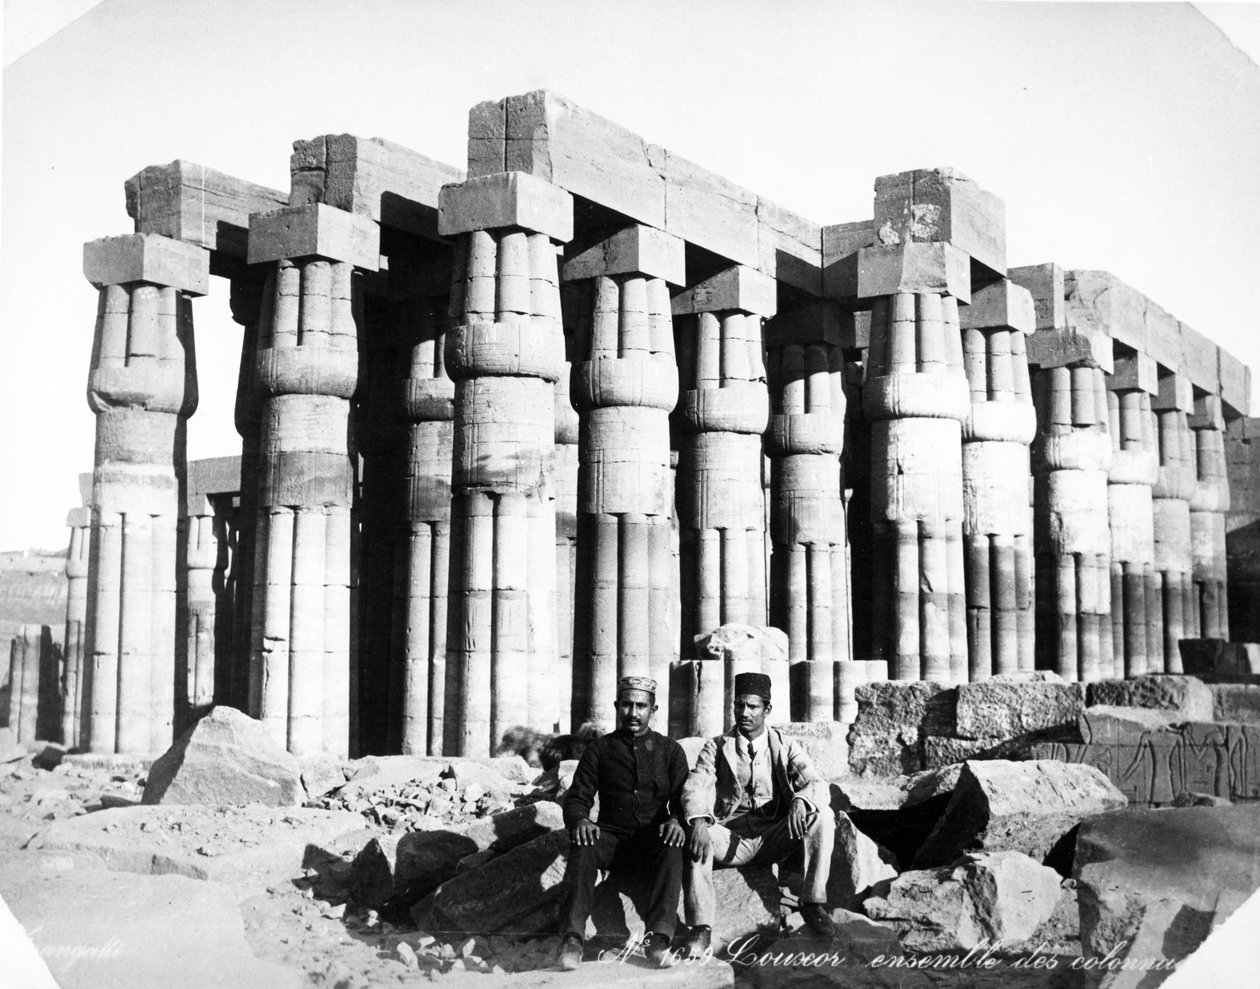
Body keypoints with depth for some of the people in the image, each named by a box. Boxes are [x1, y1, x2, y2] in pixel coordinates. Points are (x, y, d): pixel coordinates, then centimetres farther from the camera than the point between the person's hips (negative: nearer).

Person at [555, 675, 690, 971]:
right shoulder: (600, 749, 12)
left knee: (672, 848, -34)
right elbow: (577, 798, 6)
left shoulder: (670, 750, 13)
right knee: (583, 844, -32)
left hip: (653, 840, 0)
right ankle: (572, 939, -40)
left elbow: (683, 796, 5)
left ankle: (657, 938, -43)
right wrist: (580, 820, -18)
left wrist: (676, 819, -19)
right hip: (612, 837, 1)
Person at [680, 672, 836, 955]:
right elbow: (695, 788, -9)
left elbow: (819, 786, -5)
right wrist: (699, 822, -32)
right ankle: (700, 929, -29)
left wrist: (801, 801, -31)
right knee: (695, 835, -33)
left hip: (774, 837, 1)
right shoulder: (716, 747, 7)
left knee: (822, 816, -24)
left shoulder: (786, 747, 8)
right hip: (731, 838, -1)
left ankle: (813, 902, -15)